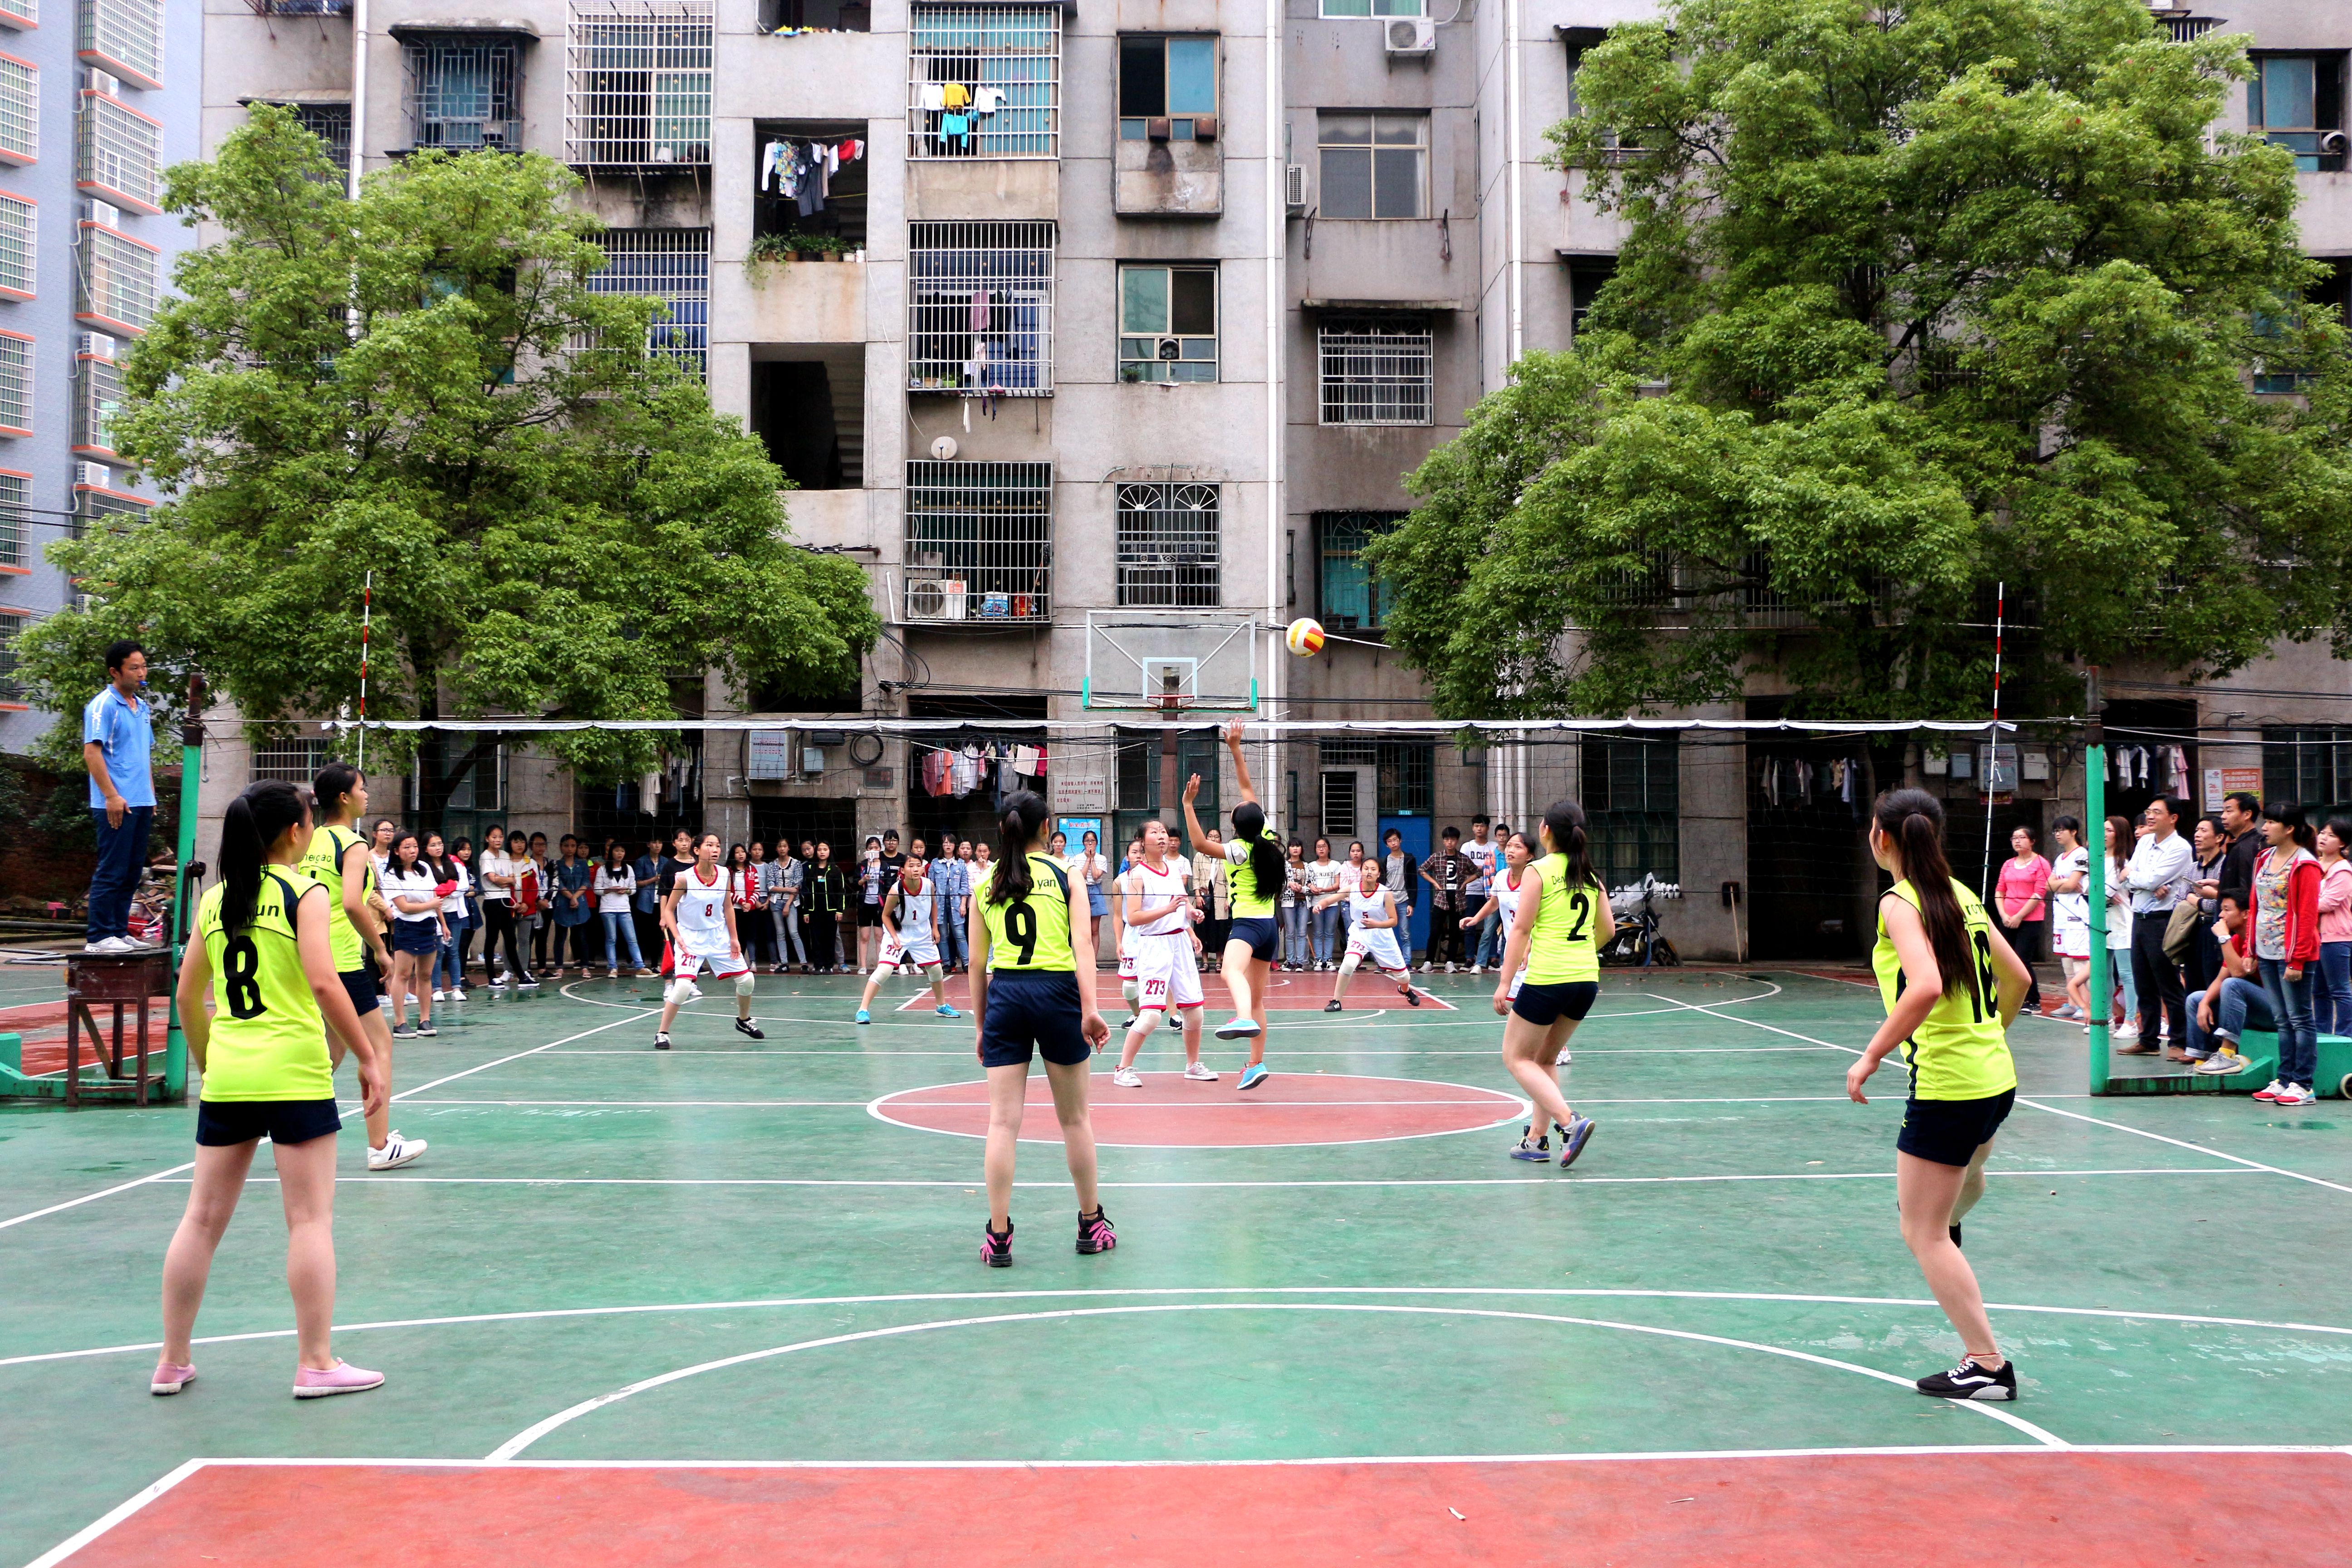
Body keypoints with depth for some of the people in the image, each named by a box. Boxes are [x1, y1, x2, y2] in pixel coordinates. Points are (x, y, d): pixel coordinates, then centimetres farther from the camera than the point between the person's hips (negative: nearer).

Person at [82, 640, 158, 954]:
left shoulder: (143, 708, 17)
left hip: (142, 803, 8)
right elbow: (91, 752, -14)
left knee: (131, 872, 11)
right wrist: (112, 796, -18)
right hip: (117, 805, -8)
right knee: (111, 871, -7)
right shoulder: (103, 705, -8)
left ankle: (119, 931, 17)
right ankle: (98, 937, -2)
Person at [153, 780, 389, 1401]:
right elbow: (324, 983, -16)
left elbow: (188, 993, 13)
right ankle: (315, 1364, 5)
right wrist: (370, 1059, -11)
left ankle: (173, 1361, 20)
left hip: (226, 1076, 6)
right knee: (310, 1219, 1)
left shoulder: (215, 899, 10)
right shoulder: (304, 893, -7)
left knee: (203, 1218, 12)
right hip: (294, 1076, -5)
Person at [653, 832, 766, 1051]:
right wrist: (677, 937, -21)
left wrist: (734, 938, 4)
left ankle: (744, 1021, 32)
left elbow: (728, 907, 6)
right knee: (683, 986, -23)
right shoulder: (685, 878, -18)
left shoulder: (724, 874, -6)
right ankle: (662, 1033, -6)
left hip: (719, 936, 5)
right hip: (691, 938, -5)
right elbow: (669, 910, -9)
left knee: (747, 980, 5)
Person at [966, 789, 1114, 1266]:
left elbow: (977, 962, 10)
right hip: (1057, 993, -1)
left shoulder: (985, 885, 9)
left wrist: (980, 1025, 17)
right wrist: (1089, 1008, -14)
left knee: (1002, 1121, 2)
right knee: (1075, 1119, 11)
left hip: (1004, 995, 2)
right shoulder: (1065, 874, 3)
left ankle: (998, 1237, 0)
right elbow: (1082, 942, -9)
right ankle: (1091, 1225, 22)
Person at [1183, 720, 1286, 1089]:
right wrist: (1235, 749, 12)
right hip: (1269, 924, 8)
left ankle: (1244, 1020, -66)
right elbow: (1247, 787, 11)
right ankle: (1256, 1063, 21)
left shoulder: (1239, 850, -12)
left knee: (1232, 970, -36)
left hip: (1247, 923, -8)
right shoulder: (1267, 837, 5)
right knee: (1257, 997, 16)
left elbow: (1200, 844, -20)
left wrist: (1188, 804, -22)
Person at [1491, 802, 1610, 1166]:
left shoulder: (1538, 871, -7)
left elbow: (1521, 928, -11)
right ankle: (1537, 1140, 18)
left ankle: (1571, 1122, -12)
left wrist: (1505, 982, -10)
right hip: (1587, 979, 7)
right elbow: (1607, 928, 14)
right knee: (1546, 1059, 20)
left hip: (1547, 979, -6)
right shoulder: (1590, 874, 10)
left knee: (1517, 1058, 6)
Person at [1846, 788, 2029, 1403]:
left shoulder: (1900, 903, -15)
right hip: (1997, 1079, 8)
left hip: (1946, 1086, -8)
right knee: (1966, 1173, 39)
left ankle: (1988, 1365, 4)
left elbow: (1926, 986, -31)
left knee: (1923, 1233, 3)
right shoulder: (1962, 895, 8)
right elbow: (2016, 978, 16)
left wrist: (1872, 1056, -23)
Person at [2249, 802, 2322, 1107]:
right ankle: (2284, 1080, 16)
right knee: (2282, 1020, 11)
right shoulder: (2264, 859, 13)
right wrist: (2252, 949, 12)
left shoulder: (2305, 865, -10)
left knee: (2299, 1019, -2)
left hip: (2293, 954, -7)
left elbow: (2307, 916, -14)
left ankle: (2303, 1086, 1)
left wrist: (2297, 959, -17)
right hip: (2267, 952, 8)